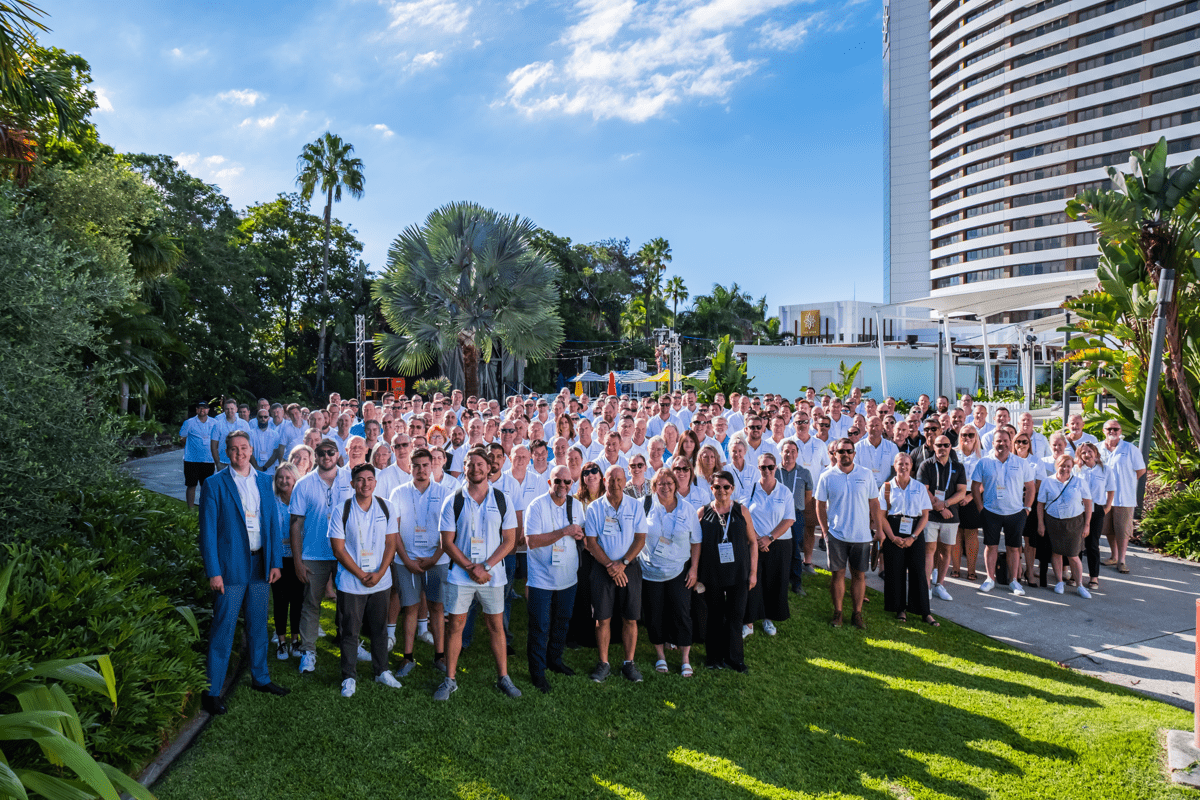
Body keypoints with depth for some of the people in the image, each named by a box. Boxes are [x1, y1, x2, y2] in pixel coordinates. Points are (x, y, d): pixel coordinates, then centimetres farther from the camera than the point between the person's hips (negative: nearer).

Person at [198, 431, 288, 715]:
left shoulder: (264, 481, 7)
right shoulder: (215, 484, -6)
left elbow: (273, 523, 9)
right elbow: (208, 531, -8)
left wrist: (275, 562, 3)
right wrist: (213, 572, -13)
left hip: (261, 564, 5)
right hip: (231, 567, -4)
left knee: (258, 625, 17)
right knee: (223, 630, 1)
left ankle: (261, 678, 32)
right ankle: (212, 691, 14)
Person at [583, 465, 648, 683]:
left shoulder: (635, 506, 2)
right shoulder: (594, 508, 1)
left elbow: (640, 539, -2)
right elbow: (591, 542, -2)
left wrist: (622, 563, -12)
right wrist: (609, 565, -13)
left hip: (629, 567, 1)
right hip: (602, 568, 0)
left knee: (630, 618, 3)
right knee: (603, 618, 2)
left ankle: (629, 663, 16)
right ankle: (603, 663, 16)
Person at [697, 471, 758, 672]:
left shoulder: (741, 511, 2)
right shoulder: (703, 512, 0)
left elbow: (753, 542, 6)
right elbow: (695, 544, 5)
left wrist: (753, 572, 3)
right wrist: (695, 572, 2)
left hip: (738, 573, 0)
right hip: (712, 574, 0)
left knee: (736, 616, 2)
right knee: (714, 616, 9)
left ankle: (734, 658, 18)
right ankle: (715, 657, 25)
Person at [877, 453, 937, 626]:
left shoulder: (920, 487, 6)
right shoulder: (887, 487, 4)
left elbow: (925, 516, 3)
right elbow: (882, 515, 1)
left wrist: (913, 537, -9)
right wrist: (893, 537, -11)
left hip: (915, 532, 0)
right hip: (893, 532, 0)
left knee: (918, 570, -1)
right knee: (895, 570, 0)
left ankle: (924, 612, 7)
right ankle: (900, 608, 14)